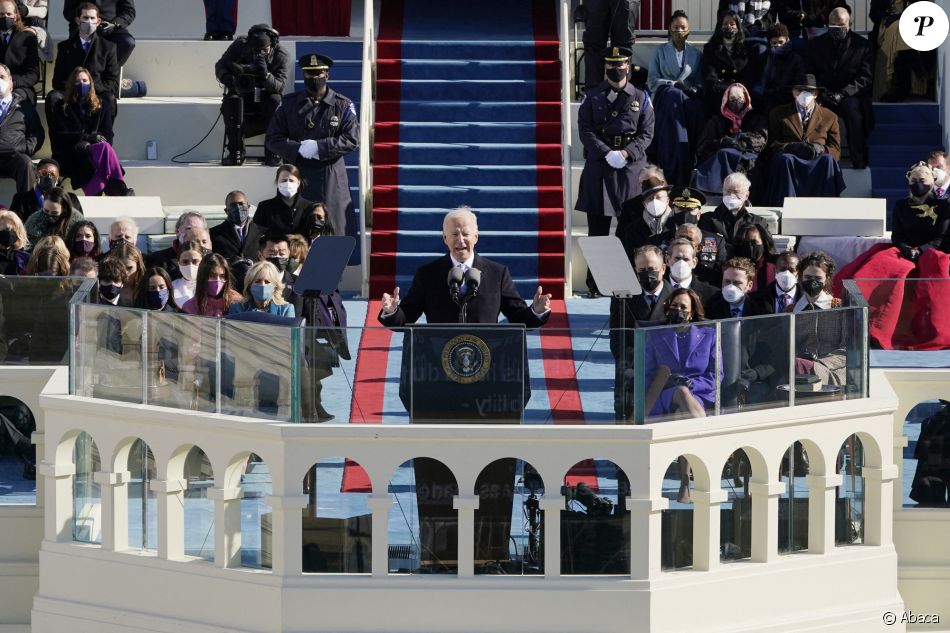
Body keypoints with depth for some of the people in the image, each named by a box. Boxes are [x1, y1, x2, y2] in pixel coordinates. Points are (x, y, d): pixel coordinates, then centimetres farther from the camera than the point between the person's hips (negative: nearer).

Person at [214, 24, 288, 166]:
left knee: (276, 101, -33)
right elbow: (220, 66, -4)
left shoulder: (281, 55, -13)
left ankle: (272, 153, -24)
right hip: (242, 93, 1)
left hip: (266, 95, -1)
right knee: (231, 101, -32)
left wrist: (266, 74, -41)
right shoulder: (240, 45, -9)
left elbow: (279, 86, -20)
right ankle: (236, 152, -25)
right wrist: (227, 78, -27)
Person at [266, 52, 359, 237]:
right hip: (296, 176, 2)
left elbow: (351, 139, -5)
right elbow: (272, 138, 5)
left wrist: (318, 147, -15)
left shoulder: (343, 105, 4)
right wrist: (299, 149, -12)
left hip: (331, 179, -1)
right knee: (292, 234, 0)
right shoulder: (289, 104, 9)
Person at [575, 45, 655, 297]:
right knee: (597, 227, -1)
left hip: (630, 167, 1)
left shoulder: (640, 98, 10)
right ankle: (594, 284, 2)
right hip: (598, 168, -1)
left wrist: (627, 152, -11)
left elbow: (647, 133, 5)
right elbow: (586, 130, 0)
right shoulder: (592, 97, 8)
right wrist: (607, 153, -14)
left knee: (628, 227, 0)